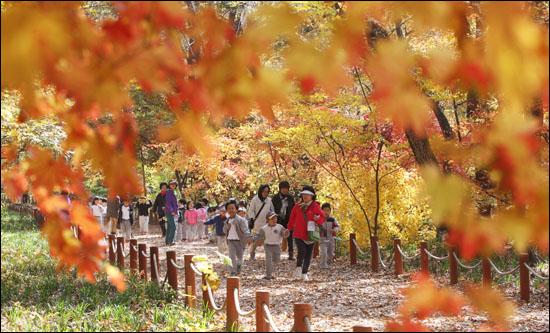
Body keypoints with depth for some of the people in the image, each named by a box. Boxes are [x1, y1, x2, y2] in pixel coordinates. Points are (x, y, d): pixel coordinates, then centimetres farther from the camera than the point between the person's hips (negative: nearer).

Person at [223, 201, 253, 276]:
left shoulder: (241, 220, -10)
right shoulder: (227, 220, 9)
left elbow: (245, 229, -19)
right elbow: (224, 231, 16)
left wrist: (248, 237, -34)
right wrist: (227, 227, -7)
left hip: (239, 241, -3)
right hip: (230, 241, 3)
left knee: (239, 256, 12)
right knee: (232, 256, -9)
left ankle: (238, 266, 43)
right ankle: (233, 271, -8)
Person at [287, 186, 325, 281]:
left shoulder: (316, 207, 0)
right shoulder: (297, 206, 7)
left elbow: (322, 219, 1)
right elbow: (292, 219, 17)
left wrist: (317, 219, -20)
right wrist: (289, 229, 20)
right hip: (298, 234, 0)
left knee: (308, 255, 4)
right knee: (302, 250, -20)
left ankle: (304, 273, 17)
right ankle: (298, 268, 3)